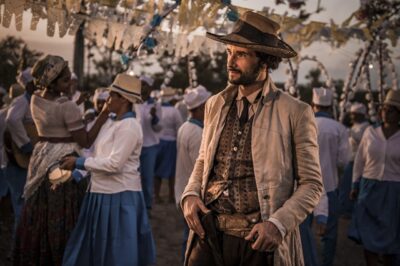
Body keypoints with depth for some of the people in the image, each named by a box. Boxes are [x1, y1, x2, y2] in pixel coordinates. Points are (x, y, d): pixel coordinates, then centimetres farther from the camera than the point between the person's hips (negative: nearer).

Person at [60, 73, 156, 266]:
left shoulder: (129, 126, -15)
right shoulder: (111, 123, 12)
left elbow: (114, 164, -21)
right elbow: (101, 157, 12)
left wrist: (79, 162, -15)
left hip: (119, 197, -9)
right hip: (102, 193, 9)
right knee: (97, 249, 15)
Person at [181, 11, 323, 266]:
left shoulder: (295, 113, -5)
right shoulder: (215, 105, 9)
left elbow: (311, 184, -3)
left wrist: (278, 224, -17)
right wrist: (190, 195, -1)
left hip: (258, 241, -3)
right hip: (210, 235, 4)